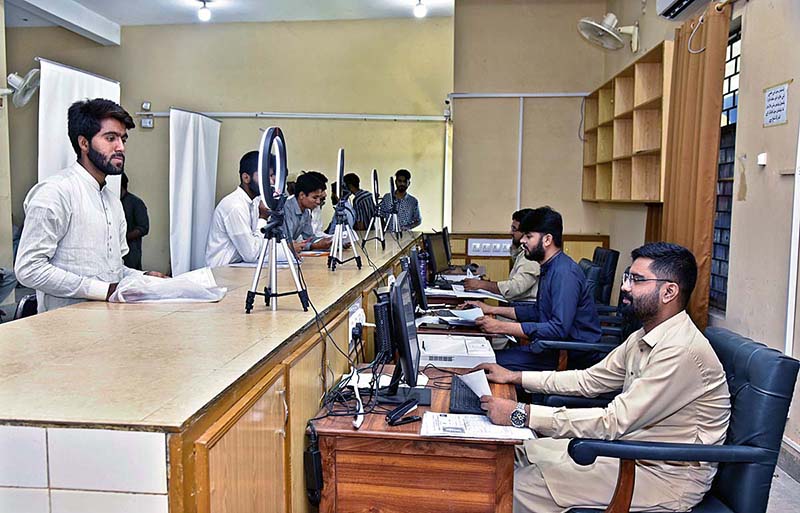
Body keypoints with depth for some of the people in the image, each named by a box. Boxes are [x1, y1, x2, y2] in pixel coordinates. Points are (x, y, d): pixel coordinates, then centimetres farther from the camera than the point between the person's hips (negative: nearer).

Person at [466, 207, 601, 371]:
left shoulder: (565, 273, -21)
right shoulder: (549, 268, 11)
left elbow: (559, 328, -29)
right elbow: (536, 311, 22)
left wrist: (502, 327, -27)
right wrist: (492, 310, 16)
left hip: (574, 358, -9)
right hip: (556, 347, 9)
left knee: (498, 362, -19)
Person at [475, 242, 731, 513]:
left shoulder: (681, 351, -26)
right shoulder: (645, 338, 5)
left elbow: (613, 422, -29)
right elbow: (590, 380, 10)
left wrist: (522, 414, -30)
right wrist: (515, 377, 4)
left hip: (666, 477, -9)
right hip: (630, 446, 9)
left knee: (525, 486, -14)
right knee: (523, 450, 4)